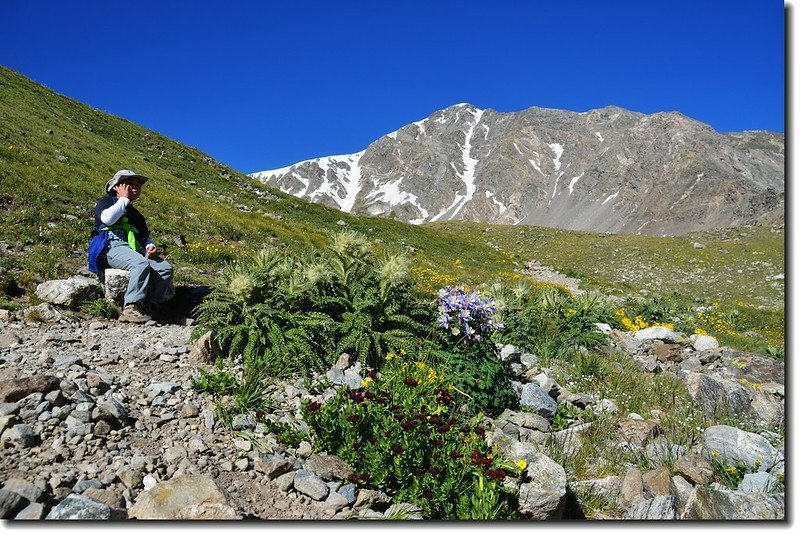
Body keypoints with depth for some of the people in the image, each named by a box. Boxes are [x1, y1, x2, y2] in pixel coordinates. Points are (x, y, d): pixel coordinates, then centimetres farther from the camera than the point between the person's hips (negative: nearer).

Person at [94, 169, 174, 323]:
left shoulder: (135, 213, 33)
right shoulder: (106, 201, 14)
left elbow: (146, 236, 33)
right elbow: (107, 218, -10)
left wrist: (150, 246, 8)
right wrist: (124, 199, 2)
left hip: (136, 250, 6)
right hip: (113, 247, -6)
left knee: (165, 268, -21)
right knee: (142, 264, -37)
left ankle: (150, 306, -29)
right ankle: (131, 309, -40)